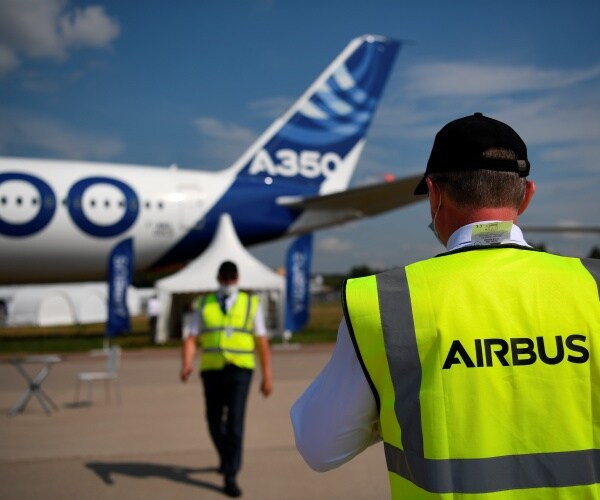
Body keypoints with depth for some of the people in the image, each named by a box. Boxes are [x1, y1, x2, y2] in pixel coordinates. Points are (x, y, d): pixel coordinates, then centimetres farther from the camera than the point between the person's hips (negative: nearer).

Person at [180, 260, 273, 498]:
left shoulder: (251, 304, 2)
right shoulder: (204, 305, 6)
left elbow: (262, 342, 2)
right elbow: (191, 339, -2)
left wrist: (267, 376, -1)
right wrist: (186, 364, -21)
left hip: (239, 371, -2)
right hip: (212, 371, 2)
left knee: (235, 423, -12)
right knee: (215, 423, 13)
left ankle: (230, 478, -5)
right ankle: (227, 458, 42)